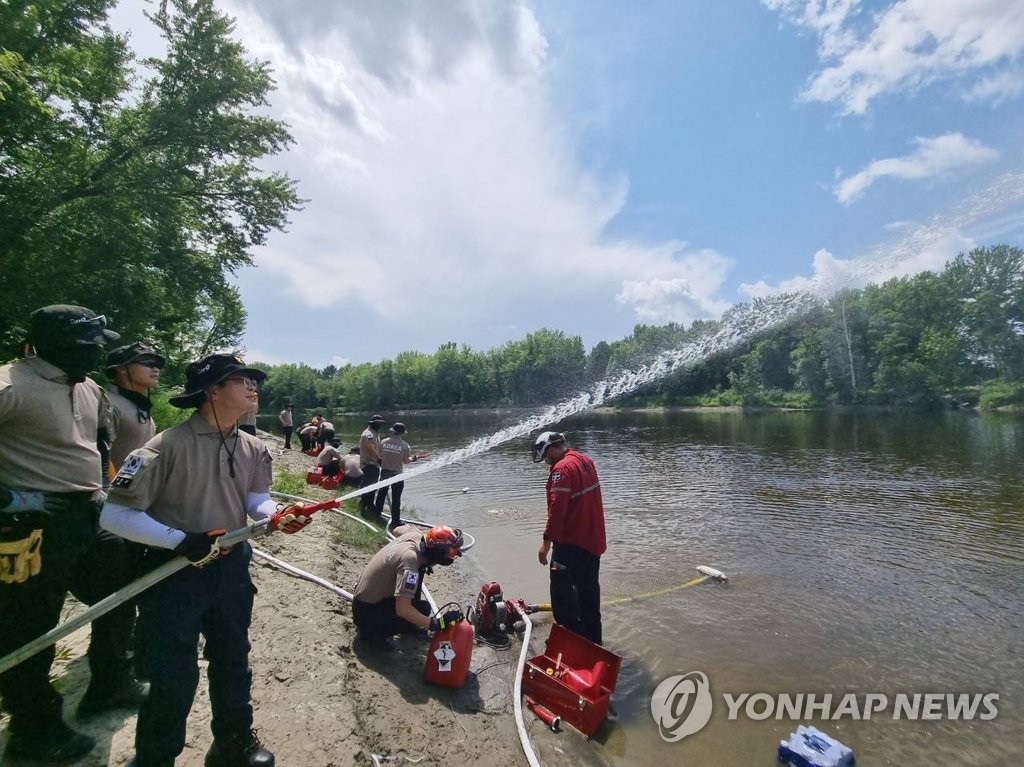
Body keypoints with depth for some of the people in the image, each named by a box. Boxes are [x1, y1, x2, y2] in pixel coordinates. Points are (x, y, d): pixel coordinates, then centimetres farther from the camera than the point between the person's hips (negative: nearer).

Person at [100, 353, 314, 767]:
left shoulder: (253, 448, -1)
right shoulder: (168, 445, -22)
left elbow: (258, 502, -2)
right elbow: (114, 515, -20)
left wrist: (279, 516, -24)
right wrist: (181, 541, -25)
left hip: (232, 569, 6)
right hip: (175, 574, -6)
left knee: (233, 663, 22)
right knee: (173, 679, 6)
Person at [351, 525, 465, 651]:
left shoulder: (415, 535, -9)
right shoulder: (410, 559, -33)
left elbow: (398, 530, 18)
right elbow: (402, 609, -35)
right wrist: (436, 624, -30)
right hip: (367, 611, -9)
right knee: (423, 608, -16)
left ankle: (408, 626, 20)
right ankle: (370, 633, -3)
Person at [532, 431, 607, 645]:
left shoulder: (562, 468, -19)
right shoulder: (586, 461, 9)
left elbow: (557, 508, -25)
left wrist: (547, 541, -21)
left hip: (571, 543, -9)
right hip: (593, 540, 9)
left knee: (563, 593, 1)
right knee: (589, 591, 18)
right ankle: (592, 640, 29)